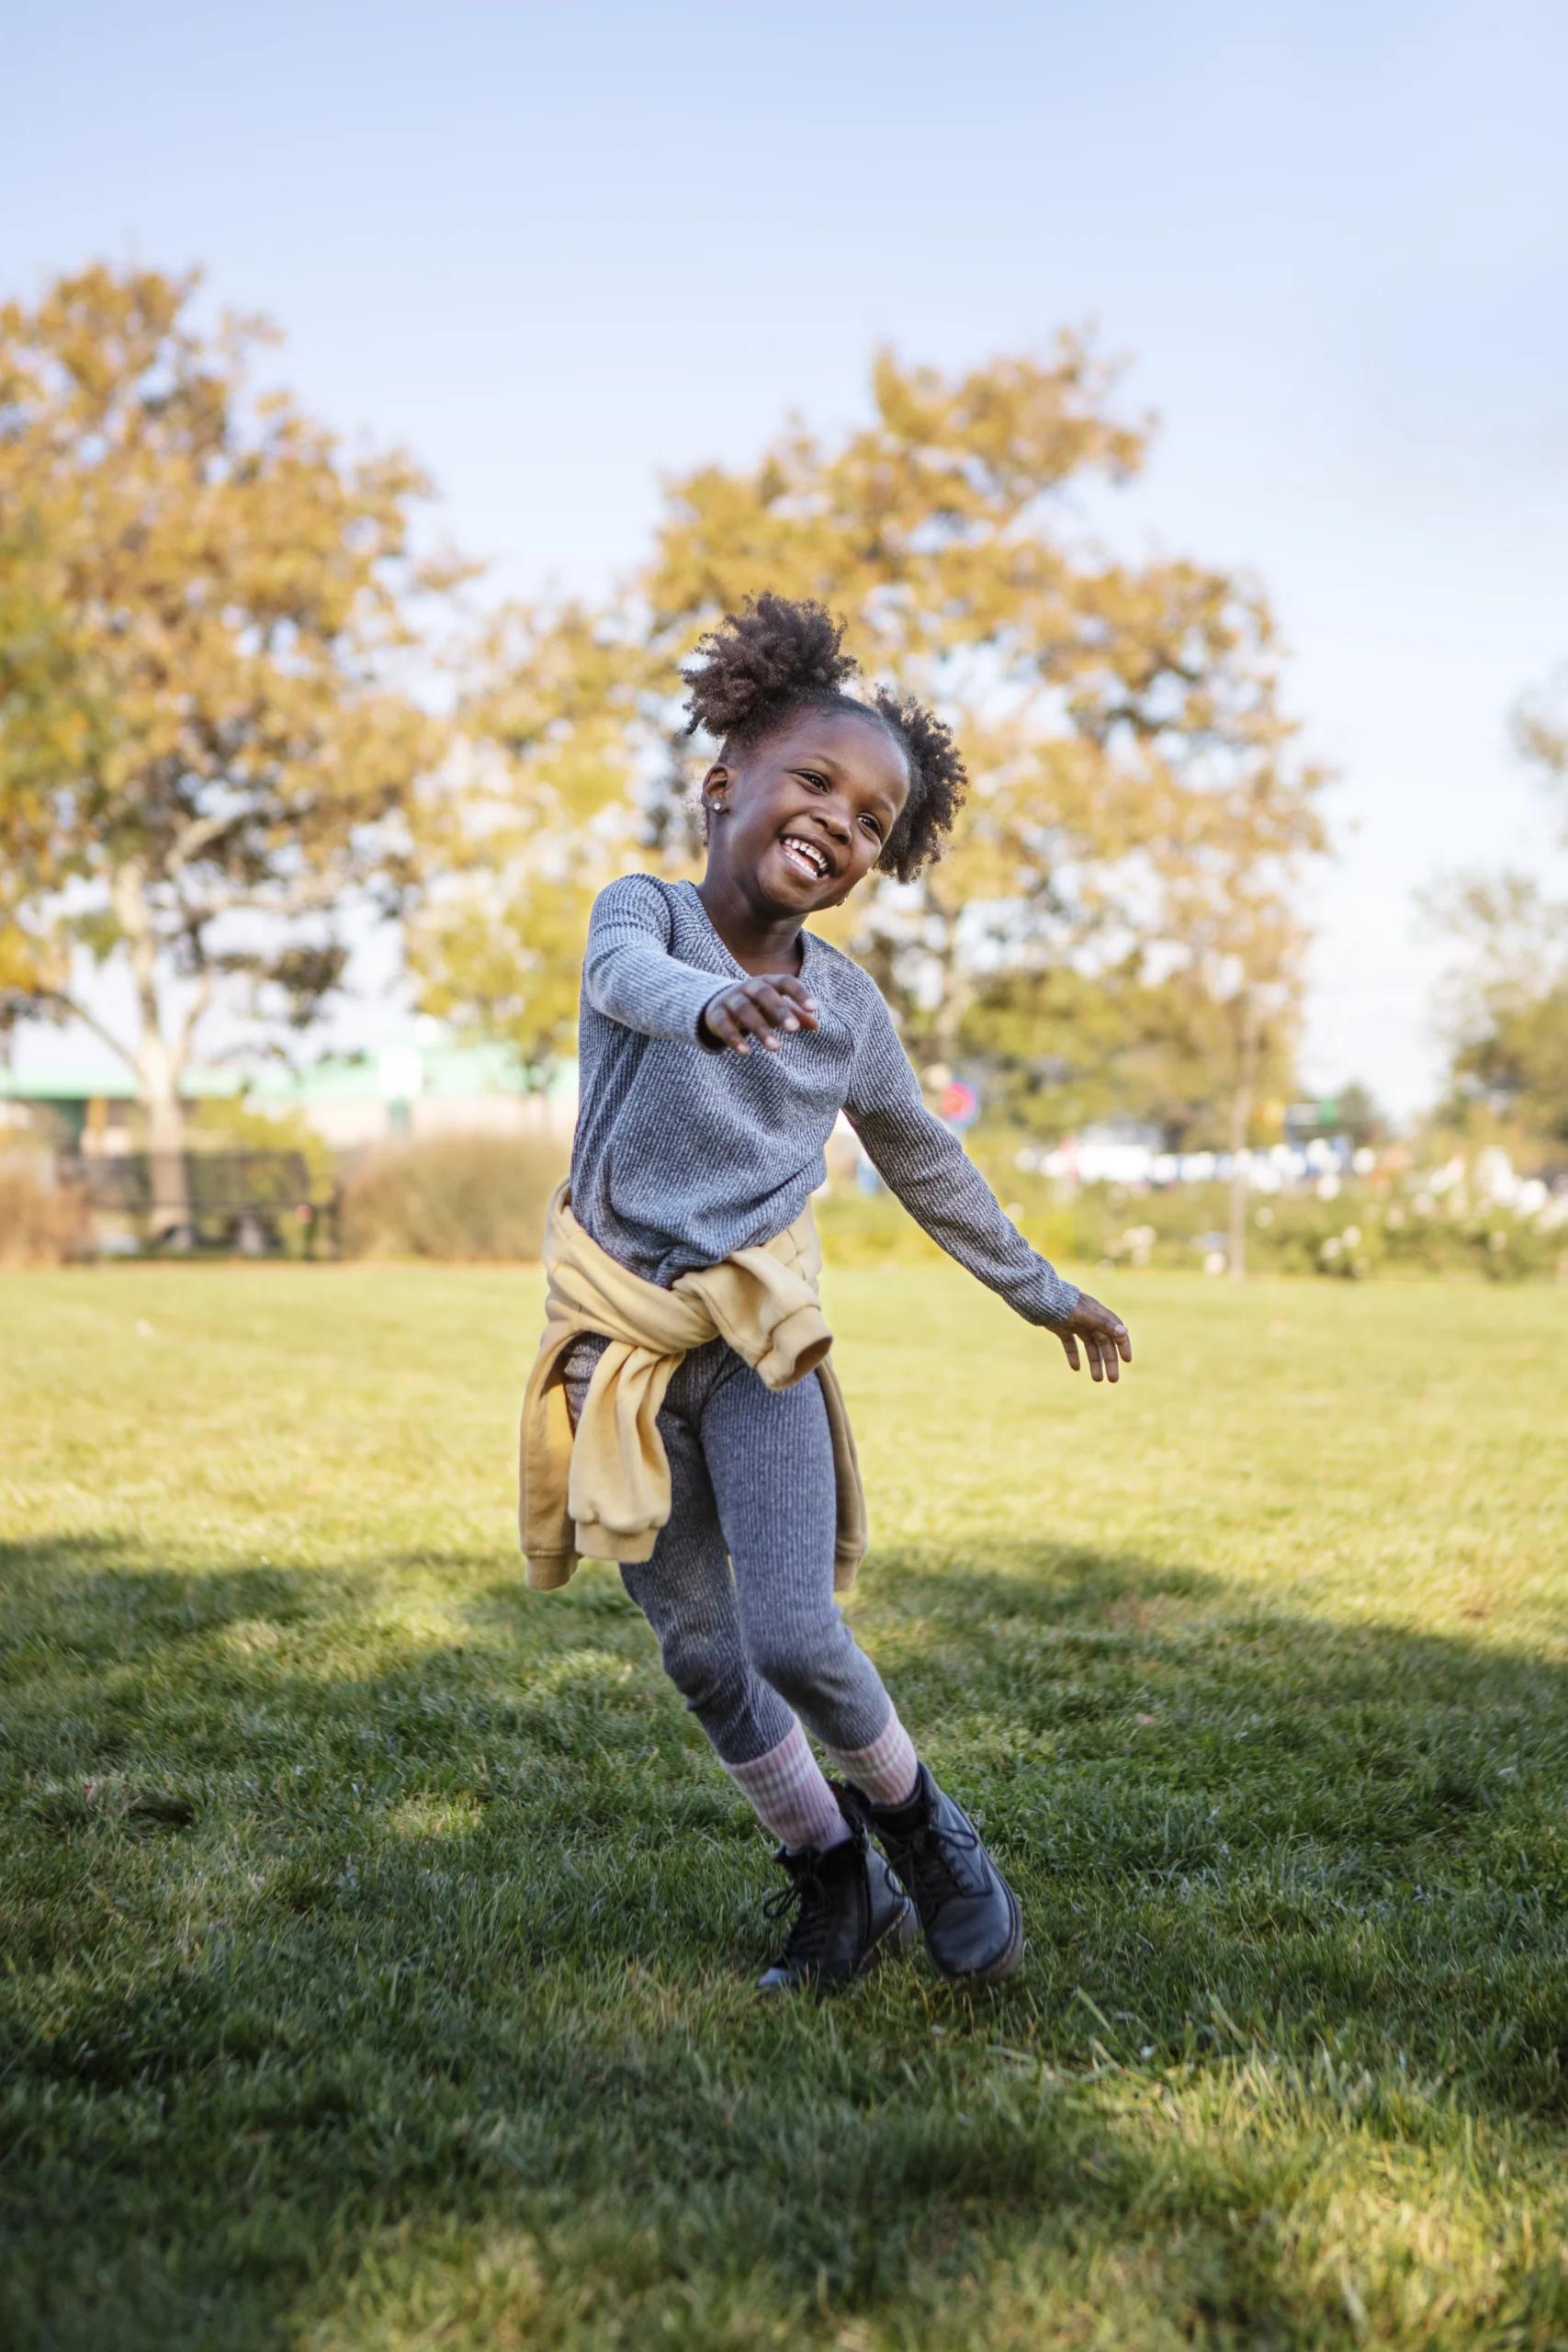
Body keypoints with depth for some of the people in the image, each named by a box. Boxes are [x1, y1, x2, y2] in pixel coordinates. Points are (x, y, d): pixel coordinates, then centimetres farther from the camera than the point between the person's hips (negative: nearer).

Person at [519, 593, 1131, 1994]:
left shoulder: (849, 1007, 5)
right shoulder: (646, 909, -4)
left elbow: (925, 1165, 21)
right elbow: (629, 974, -31)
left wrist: (1039, 1290, 27)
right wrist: (714, 1004, -54)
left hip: (757, 1335, 1)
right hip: (623, 1337, 0)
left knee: (795, 1637, -14)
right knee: (701, 1658, 6)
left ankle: (913, 1816, 15)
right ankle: (837, 1882, 24)